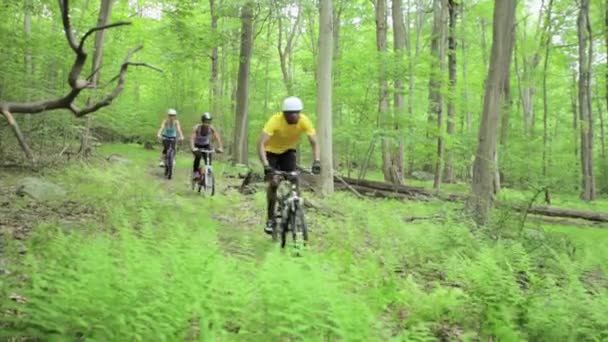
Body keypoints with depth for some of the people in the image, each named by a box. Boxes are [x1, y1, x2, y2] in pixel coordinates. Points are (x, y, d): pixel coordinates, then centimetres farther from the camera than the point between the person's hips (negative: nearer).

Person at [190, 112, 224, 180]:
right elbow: (192, 138, -37)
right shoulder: (197, 128, -26)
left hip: (206, 146, 2)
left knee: (208, 161, -17)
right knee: (198, 156, -32)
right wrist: (193, 148, -53)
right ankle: (195, 172, -14)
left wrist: (220, 147, -42)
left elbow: (217, 138, -26)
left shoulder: (211, 128, -20)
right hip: (197, 146, -2)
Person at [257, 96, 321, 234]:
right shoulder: (275, 120, -35)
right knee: (274, 183, -17)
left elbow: (314, 143, -24)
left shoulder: (304, 121, -26)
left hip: (288, 151, 3)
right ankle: (270, 218, -3)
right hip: (271, 151, -3)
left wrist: (316, 161, -40)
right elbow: (261, 144, -39)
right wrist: (266, 165, -52)